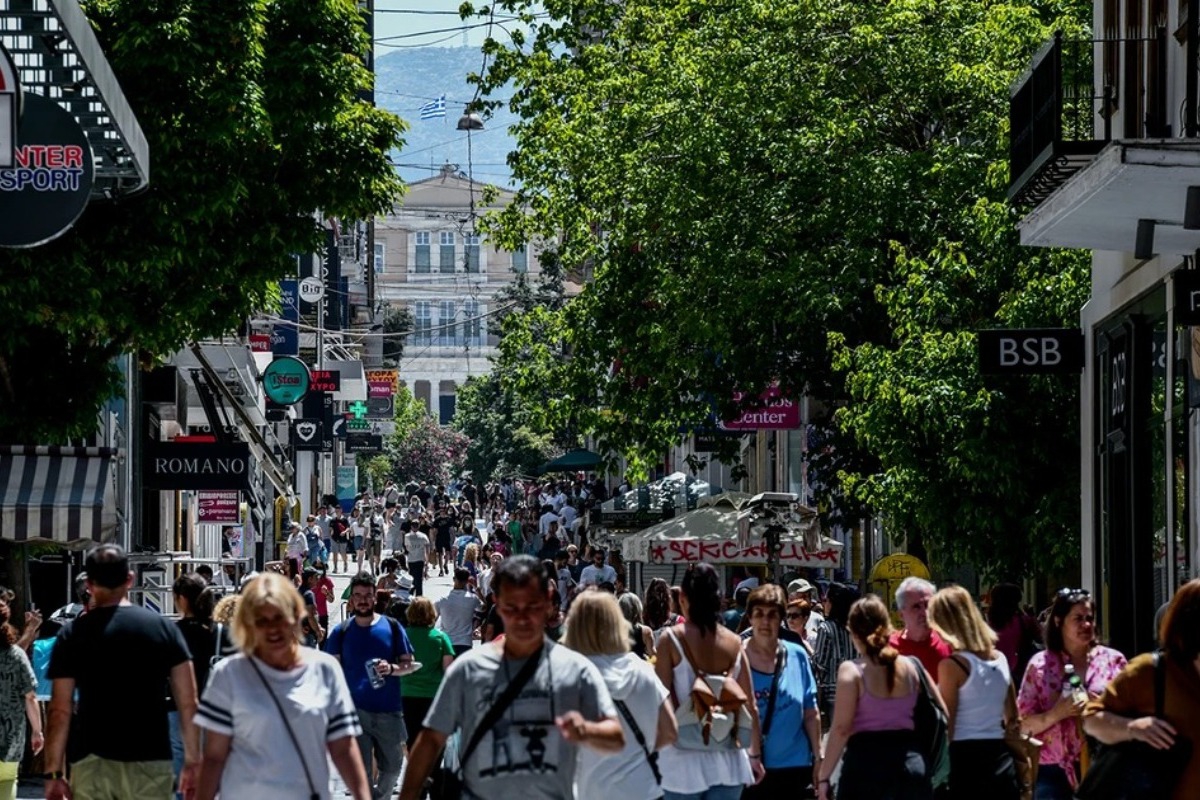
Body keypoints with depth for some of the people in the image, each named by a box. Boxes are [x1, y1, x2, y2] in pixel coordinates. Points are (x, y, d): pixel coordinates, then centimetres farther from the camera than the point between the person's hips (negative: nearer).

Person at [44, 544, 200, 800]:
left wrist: (54, 772, 0)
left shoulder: (73, 635, 0)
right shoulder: (164, 628, 3)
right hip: (152, 761, 1)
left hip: (93, 762, -1)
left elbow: (60, 711, -4)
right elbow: (188, 704, 0)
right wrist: (193, 762, 5)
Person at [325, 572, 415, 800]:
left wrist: (391, 668, -15)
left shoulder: (392, 627, 3)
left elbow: (408, 663, 7)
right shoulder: (341, 632, 2)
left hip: (389, 711, 1)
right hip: (356, 710, -1)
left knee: (392, 768, 12)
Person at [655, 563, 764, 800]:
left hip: (684, 758, -3)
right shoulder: (734, 643, 4)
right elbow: (750, 707, 6)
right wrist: (755, 754, 16)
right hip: (727, 760, 3)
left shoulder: (672, 640, -7)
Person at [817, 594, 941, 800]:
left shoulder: (852, 670, -6)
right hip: (910, 761, 4)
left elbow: (841, 729, -10)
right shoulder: (911, 667, 7)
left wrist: (824, 776, -6)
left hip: (865, 761, -4)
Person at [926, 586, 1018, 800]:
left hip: (964, 761, -6)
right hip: (1001, 759, 6)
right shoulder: (1000, 659, 10)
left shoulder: (952, 665, -11)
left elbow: (946, 727, -11)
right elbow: (1013, 718, 18)